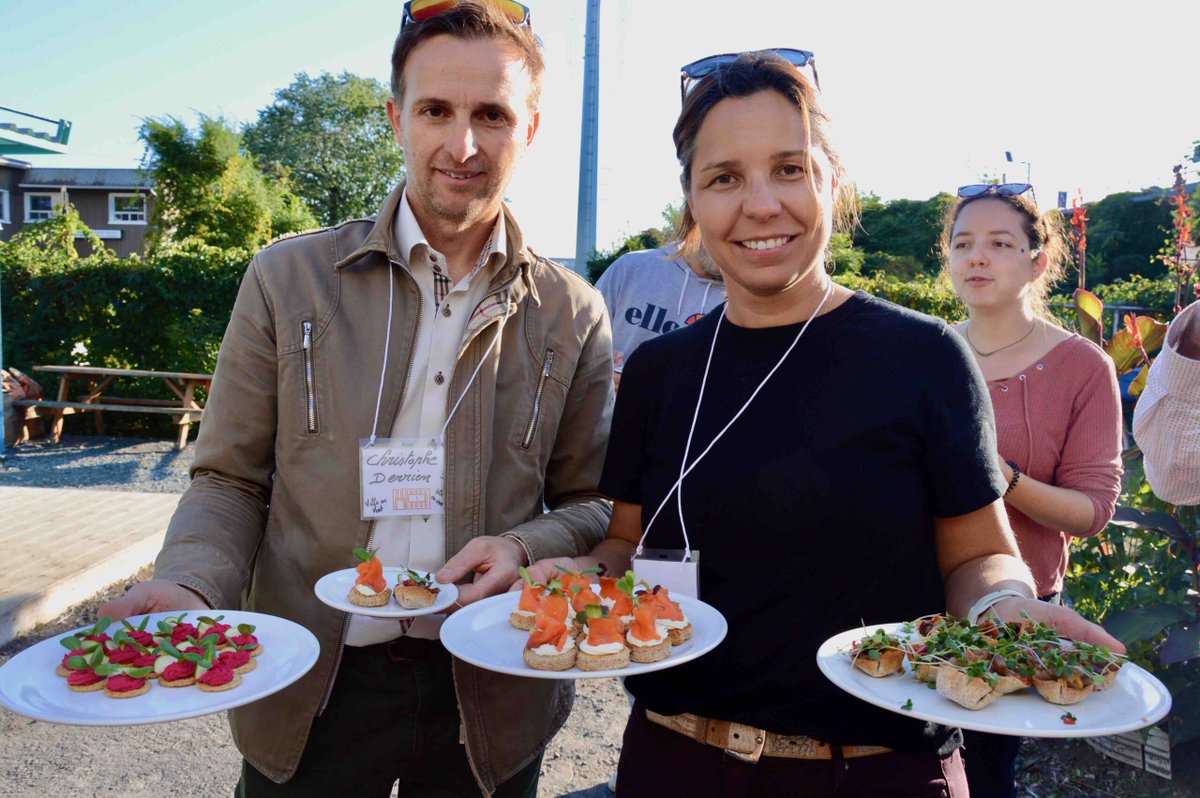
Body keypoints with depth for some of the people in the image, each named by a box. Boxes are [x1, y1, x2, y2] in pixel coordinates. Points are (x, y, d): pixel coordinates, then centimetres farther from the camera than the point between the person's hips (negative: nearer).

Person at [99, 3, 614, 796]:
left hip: (490, 698, 1)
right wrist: (188, 589, -17)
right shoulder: (286, 278, -3)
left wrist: (524, 549, -16)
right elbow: (231, 480, 1)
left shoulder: (573, 314, -2)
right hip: (308, 698, 0)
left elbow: (593, 503, 4)